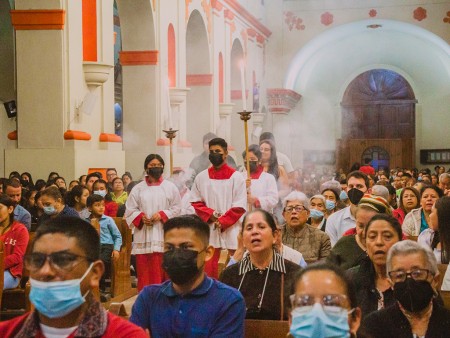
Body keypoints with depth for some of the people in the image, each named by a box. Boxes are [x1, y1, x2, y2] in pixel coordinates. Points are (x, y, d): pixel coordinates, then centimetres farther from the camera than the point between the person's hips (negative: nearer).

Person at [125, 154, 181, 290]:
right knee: (144, 268, 0)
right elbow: (130, 210, 8)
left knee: (162, 269, -3)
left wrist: (162, 215, -11)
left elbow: (176, 208, 3)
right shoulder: (138, 188, 9)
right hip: (143, 235, 1)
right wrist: (141, 216, -10)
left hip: (164, 234, -1)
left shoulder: (170, 187, 7)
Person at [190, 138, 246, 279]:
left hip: (231, 228, -2)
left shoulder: (236, 177, -2)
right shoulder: (201, 177, 7)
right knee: (209, 269, 2)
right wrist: (210, 215, -8)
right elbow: (195, 202, 9)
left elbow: (240, 207, -3)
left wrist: (223, 221, -13)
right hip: (209, 229, 2)